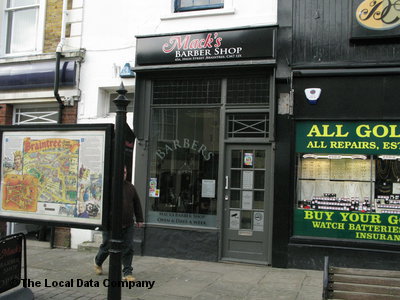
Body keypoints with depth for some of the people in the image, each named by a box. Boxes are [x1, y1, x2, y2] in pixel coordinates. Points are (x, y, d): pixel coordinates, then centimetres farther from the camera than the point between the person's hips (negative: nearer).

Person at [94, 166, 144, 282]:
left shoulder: (130, 187, 9)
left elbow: (137, 204, 15)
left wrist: (139, 219, 14)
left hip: (128, 225, 4)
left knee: (128, 248, 2)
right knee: (106, 247, 11)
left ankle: (127, 273, 11)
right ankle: (97, 263, 39)